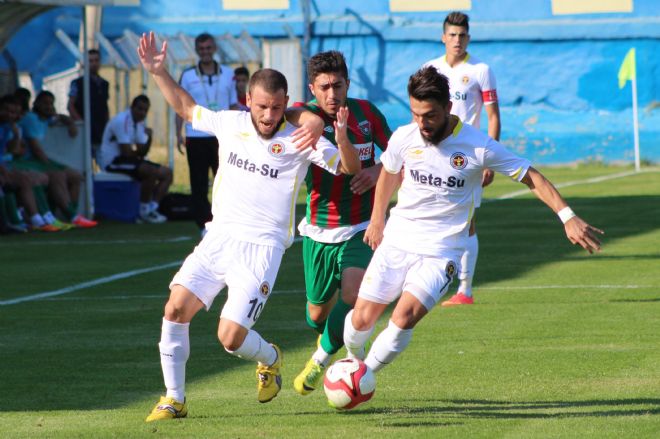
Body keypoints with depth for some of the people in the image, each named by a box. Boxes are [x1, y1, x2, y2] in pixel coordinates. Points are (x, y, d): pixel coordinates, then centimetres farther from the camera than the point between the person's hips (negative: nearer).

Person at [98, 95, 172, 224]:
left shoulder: (139, 123, 12)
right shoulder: (122, 121, -18)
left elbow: (142, 153, 8)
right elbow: (127, 152, -22)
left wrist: (149, 138, -10)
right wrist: (138, 152, 0)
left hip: (128, 160, 10)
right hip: (113, 161, -10)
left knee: (167, 173, 2)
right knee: (152, 171, -29)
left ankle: (152, 209, -8)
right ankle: (144, 211, -17)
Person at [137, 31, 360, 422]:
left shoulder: (298, 139, -6)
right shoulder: (230, 124, 5)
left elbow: (350, 168, -7)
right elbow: (187, 108, 23)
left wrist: (342, 137, -27)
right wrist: (159, 73, 14)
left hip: (262, 248, -4)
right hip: (219, 238, 4)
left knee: (231, 338, -13)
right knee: (176, 308, -14)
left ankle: (270, 359, 24)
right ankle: (174, 399, 0)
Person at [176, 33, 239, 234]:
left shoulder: (227, 74, 6)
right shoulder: (187, 76, 2)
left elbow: (233, 106, 11)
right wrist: (178, 134, -5)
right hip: (196, 138, -1)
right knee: (199, 185, 0)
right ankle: (205, 224, 5)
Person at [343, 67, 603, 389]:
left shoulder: (477, 146, -14)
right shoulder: (404, 138, -4)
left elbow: (531, 177, -8)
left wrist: (568, 217, -16)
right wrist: (377, 219, 24)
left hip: (440, 253, -3)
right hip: (396, 241, 3)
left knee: (403, 318, -23)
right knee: (362, 319, 1)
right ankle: (352, 358, 35)